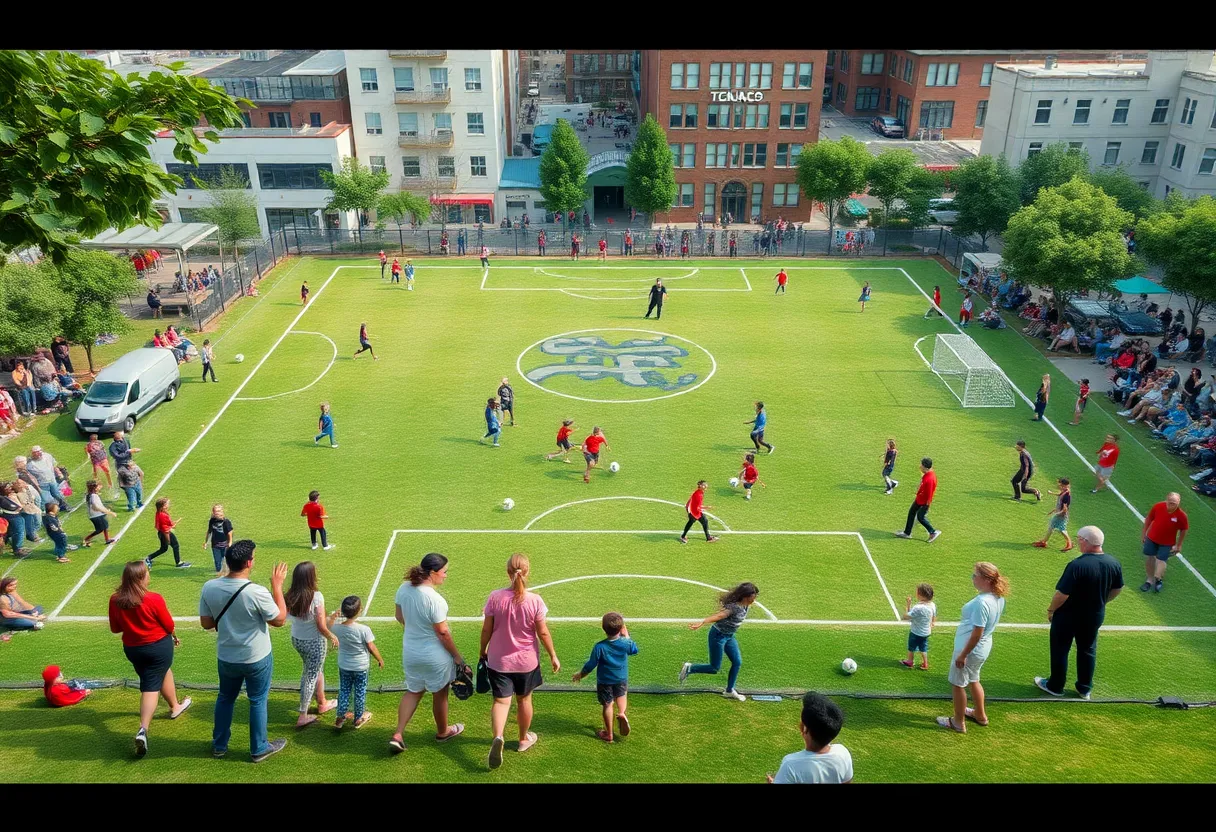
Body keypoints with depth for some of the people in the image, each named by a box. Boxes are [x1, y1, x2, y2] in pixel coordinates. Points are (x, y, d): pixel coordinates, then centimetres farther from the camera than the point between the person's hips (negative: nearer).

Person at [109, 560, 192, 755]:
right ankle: (143, 730, 9)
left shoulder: (115, 600, -11)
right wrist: (175, 636, 11)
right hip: (158, 645, -5)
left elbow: (115, 628, 1)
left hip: (132, 649, 5)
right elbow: (169, 625, -10)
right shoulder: (154, 599, -23)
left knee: (163, 672, 22)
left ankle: (175, 706, 32)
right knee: (151, 687, 11)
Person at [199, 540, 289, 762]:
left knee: (225, 698, 25)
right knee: (258, 701, 15)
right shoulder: (257, 592, -28)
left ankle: (219, 745, 40)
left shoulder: (209, 587, -14)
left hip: (226, 657, 4)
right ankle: (259, 749, 29)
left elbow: (206, 623, -3)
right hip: (257, 658, -4)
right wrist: (277, 586, -10)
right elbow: (280, 620, -14)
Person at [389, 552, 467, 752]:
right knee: (440, 694, 18)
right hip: (435, 656, -6)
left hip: (410, 652, 6)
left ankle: (398, 734, 15)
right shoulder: (434, 599, -30)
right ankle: (442, 732, 39)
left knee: (413, 691, 24)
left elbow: (399, 616, 7)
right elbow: (442, 633, -23)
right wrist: (457, 656, -10)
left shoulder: (404, 588, -8)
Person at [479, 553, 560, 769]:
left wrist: (483, 650, 11)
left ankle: (498, 736, -23)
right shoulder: (535, 600, -16)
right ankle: (524, 739, 37)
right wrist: (553, 656, 3)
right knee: (524, 699, 20)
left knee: (501, 700, 4)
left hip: (499, 660, 0)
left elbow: (486, 629, -6)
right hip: (526, 661, 0)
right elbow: (543, 632, -10)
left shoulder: (495, 597, -14)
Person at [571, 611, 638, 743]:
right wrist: (626, 635, 9)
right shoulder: (626, 643, -18)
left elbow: (591, 665, -15)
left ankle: (608, 734, 24)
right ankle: (622, 713, 6)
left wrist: (580, 675, 2)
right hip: (622, 678, 2)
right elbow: (635, 650, 6)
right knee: (621, 695, 32)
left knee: (608, 705, 13)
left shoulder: (600, 647, -25)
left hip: (604, 681, -2)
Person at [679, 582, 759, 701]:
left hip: (729, 636, 9)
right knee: (715, 668, -1)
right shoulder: (734, 607, -32)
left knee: (737, 662, 11)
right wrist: (702, 622, -59)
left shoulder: (745, 606, -6)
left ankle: (729, 691, 26)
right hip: (718, 636, -9)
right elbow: (718, 616, -47)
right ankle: (689, 668, 17)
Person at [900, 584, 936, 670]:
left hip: (916, 633, -6)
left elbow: (906, 616, -29)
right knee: (923, 648, 24)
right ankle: (925, 664, 34)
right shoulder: (933, 605, -11)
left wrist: (907, 605, -24)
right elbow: (934, 619, 5)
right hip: (926, 632, 6)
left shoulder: (918, 608, -34)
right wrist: (930, 627, 21)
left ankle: (910, 662, 36)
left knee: (911, 648, 18)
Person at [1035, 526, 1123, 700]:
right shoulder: (1114, 563, -10)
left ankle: (1055, 686, 28)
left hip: (1068, 616, -5)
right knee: (1088, 650, 22)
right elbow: (1117, 589, 6)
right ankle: (1085, 689, 34)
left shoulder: (1077, 565, -31)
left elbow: (1062, 594, -26)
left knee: (1060, 650, 14)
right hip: (1095, 616, 6)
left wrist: (1051, 610, -9)